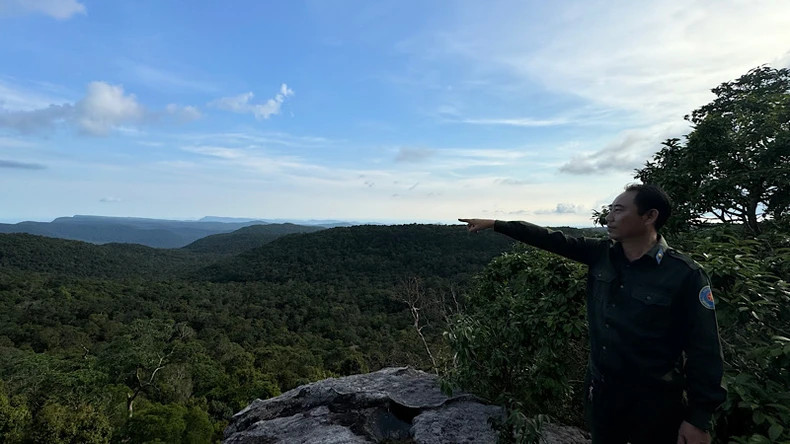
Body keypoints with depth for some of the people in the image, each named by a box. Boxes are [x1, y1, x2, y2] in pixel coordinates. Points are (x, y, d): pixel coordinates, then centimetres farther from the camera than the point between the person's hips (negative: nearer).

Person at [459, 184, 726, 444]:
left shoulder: (684, 275, -18)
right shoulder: (601, 254, -5)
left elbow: (704, 351, -14)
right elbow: (551, 240, -1)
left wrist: (698, 419, -12)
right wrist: (495, 224, -1)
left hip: (652, 405, -4)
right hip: (601, 391, 5)